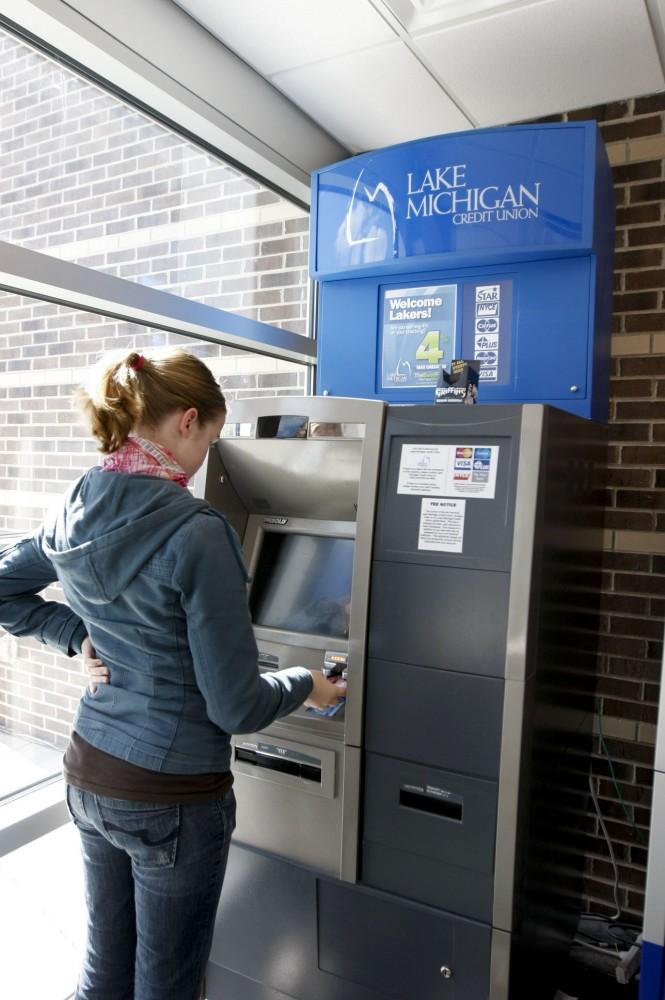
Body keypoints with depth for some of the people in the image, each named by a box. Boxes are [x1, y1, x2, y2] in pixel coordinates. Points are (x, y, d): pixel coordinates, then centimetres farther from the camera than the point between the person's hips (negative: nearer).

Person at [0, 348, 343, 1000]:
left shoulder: (73, 513, -3)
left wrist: (79, 636, 6)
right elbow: (237, 708, -21)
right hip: (171, 798, -7)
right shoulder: (196, 535, -25)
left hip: (88, 775, 7)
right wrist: (304, 685, -3)